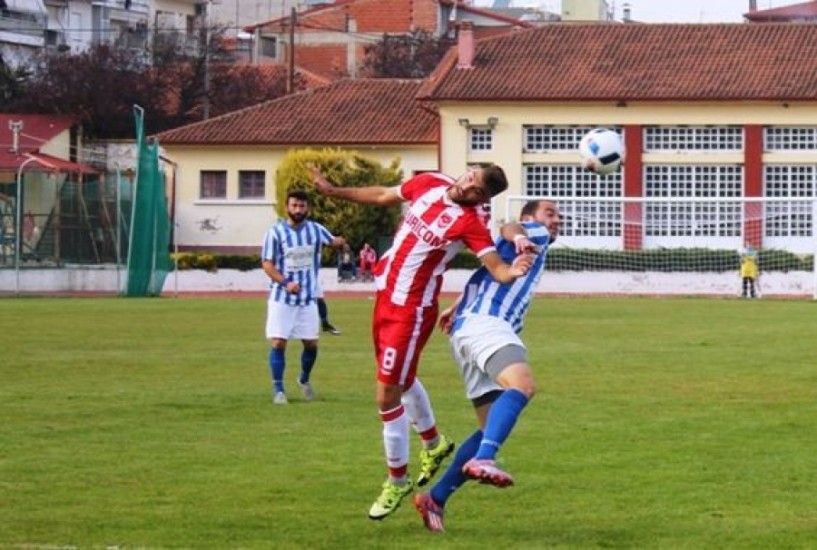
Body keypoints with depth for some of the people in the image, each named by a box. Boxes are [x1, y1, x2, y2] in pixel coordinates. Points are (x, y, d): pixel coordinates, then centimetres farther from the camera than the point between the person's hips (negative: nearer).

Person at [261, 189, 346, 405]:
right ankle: (278, 389, 2)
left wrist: (339, 242, -10)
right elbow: (267, 265, -9)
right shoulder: (275, 232, -8)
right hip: (281, 298, -3)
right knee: (278, 342, -8)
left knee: (311, 343, 6)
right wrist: (285, 283, -26)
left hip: (308, 298, 3)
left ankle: (304, 380, 32)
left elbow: (332, 240, 17)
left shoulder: (315, 229, 1)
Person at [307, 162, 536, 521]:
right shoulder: (428, 184, -2)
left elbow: (498, 270, -28)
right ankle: (433, 443, 51)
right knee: (402, 379, 27)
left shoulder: (469, 223, -20)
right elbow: (382, 196, 14)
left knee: (387, 397, -7)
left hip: (412, 309, -7)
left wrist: (515, 270, -50)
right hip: (386, 294, 7)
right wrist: (333, 191, 18)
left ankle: (397, 481, 12)